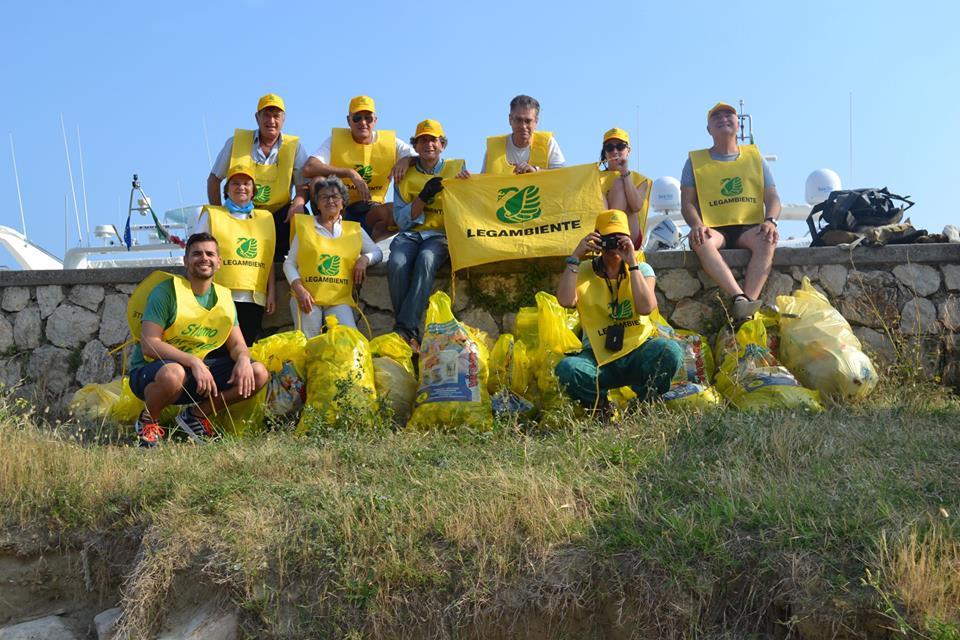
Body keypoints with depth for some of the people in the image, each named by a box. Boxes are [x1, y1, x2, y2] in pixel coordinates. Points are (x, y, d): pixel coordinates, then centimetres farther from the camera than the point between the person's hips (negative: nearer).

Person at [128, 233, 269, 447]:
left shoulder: (223, 297, 5)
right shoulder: (167, 291, -13)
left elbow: (237, 344, 5)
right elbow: (149, 344, -20)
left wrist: (243, 359, -20)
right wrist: (193, 361, -31)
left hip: (197, 372, 5)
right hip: (150, 372, -5)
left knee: (258, 374, -10)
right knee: (173, 374, -41)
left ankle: (195, 414, 6)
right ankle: (147, 421, -7)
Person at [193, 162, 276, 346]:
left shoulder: (265, 218, 18)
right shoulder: (211, 215, 10)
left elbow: (269, 259, 17)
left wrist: (272, 292, 10)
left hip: (254, 298, 3)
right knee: (220, 349, -6)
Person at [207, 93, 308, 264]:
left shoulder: (294, 147, 3)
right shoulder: (236, 142, 3)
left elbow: (303, 187, -2)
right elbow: (214, 179, 9)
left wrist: (298, 202, -27)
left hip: (279, 216, 1)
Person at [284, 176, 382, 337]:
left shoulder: (355, 230, 15)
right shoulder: (304, 226, 11)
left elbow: (377, 252, 21)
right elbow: (289, 263, 9)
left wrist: (364, 259, -3)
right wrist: (298, 289, -7)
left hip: (340, 299, 1)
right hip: (308, 297, -1)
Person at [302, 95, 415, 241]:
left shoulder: (390, 142, 1)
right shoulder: (335, 139, -4)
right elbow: (308, 169, -20)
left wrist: (407, 160, -22)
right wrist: (350, 173, -24)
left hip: (371, 210, 1)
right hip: (338, 208, -1)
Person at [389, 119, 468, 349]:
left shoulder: (457, 168, 14)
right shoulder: (405, 175, 15)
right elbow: (401, 220, 5)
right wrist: (424, 196, -9)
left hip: (441, 234, -1)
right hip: (410, 234, 2)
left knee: (426, 261, -36)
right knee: (397, 264, -32)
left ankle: (406, 329, -38)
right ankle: (410, 331, -25)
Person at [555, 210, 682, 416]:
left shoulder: (642, 269, 6)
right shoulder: (583, 270, 4)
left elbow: (646, 308, -14)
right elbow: (566, 301, -18)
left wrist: (632, 263, -17)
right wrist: (575, 257, -15)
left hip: (638, 352, 1)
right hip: (598, 357, -1)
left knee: (670, 351, -31)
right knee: (567, 368, -32)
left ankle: (646, 403, -2)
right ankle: (600, 407, 0)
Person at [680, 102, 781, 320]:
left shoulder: (754, 157, 18)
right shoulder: (695, 161, 14)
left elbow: (773, 198, 10)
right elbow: (687, 203, 4)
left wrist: (770, 220, -13)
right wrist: (696, 224, -19)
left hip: (749, 228, 1)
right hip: (714, 229, -1)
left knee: (767, 241, -34)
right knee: (700, 241, -37)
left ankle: (745, 309, -44)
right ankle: (741, 298, -47)